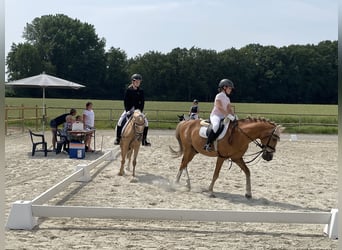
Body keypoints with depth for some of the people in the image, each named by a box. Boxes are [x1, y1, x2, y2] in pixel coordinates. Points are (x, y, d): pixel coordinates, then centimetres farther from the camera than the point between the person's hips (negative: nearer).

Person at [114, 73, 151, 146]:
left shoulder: (141, 91, -1)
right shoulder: (128, 90, -7)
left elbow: (142, 102, -2)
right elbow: (125, 101, -6)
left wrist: (140, 111, -12)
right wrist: (127, 111, -15)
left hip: (137, 109, 2)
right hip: (128, 109, -2)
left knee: (146, 122, -10)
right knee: (120, 121, -20)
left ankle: (144, 140, 0)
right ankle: (118, 139, -9)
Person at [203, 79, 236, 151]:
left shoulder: (227, 99, 19)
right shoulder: (219, 96, -6)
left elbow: (229, 109, 15)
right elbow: (219, 108, -18)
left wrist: (234, 116, -4)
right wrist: (229, 115, -25)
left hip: (223, 117, 9)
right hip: (215, 115, -9)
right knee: (216, 125, -40)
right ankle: (208, 144, -38)